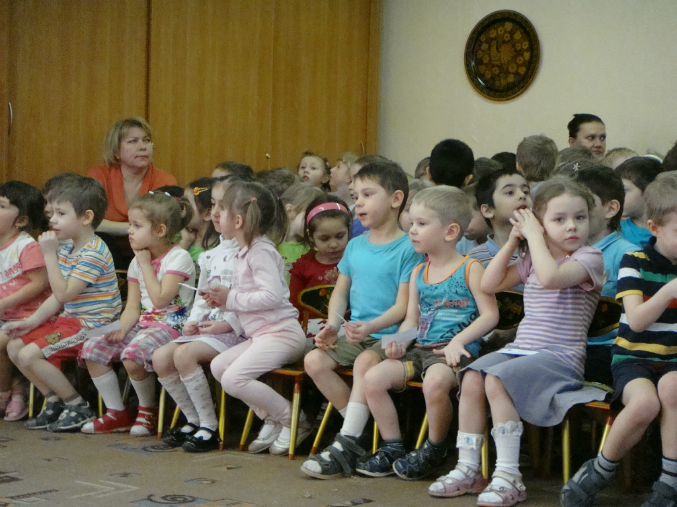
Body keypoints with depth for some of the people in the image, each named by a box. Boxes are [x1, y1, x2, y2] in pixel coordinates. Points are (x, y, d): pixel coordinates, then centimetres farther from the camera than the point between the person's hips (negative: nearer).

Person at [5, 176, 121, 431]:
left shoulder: (94, 253, -20)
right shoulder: (67, 247, 11)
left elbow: (64, 294, -24)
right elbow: (58, 297, 14)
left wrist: (49, 255, -22)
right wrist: (31, 321, 3)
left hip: (92, 324, -10)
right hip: (69, 320, 10)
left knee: (30, 354, -20)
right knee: (14, 346, 7)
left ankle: (78, 407, -7)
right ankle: (54, 401, 13)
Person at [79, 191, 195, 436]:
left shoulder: (179, 257, -10)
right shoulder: (137, 262, 13)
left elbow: (160, 299, -20)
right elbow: (133, 307, 9)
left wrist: (146, 264, -12)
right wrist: (121, 329, -10)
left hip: (171, 325, -8)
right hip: (143, 324, 8)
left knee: (133, 354, -33)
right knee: (92, 347, -7)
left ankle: (148, 410, -6)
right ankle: (117, 413, 1)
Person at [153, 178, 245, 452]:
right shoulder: (212, 255, 18)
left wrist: (227, 324, -20)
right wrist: (194, 320, 6)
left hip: (236, 329, -9)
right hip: (208, 325, 9)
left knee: (184, 354, -28)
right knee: (161, 357, -9)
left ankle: (210, 427, -15)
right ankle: (193, 420, 4)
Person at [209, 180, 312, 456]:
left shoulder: (261, 251, -13)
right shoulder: (244, 253, 19)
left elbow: (272, 296, -25)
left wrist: (232, 298, -17)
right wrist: (223, 301, 9)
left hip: (281, 332, -10)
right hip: (259, 335, 10)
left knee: (233, 379, -19)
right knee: (218, 366, 3)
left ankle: (294, 420, -6)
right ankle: (271, 419, 5)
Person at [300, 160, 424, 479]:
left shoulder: (407, 248, -8)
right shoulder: (355, 246, 14)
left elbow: (403, 305, -14)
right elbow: (340, 291, 19)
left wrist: (370, 327, -27)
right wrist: (333, 324, 0)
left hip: (389, 335, -7)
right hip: (355, 333, 7)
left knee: (365, 362, -34)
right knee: (314, 361, -13)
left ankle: (346, 446, -30)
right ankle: (361, 428, -4)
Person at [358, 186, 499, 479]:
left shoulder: (470, 269, -3)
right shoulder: (418, 274, 17)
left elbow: (490, 314, -9)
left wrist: (459, 341, -19)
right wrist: (399, 340, -4)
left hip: (454, 351, -7)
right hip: (421, 349, 7)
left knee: (434, 381, -37)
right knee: (373, 378, -12)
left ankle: (434, 451, -12)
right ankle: (393, 448, 2)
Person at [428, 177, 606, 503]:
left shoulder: (589, 258, -4)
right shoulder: (532, 260, 19)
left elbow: (550, 277, -24)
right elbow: (489, 284, 17)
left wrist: (534, 236, -11)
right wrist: (512, 242, 10)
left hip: (560, 355, -7)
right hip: (521, 349, 7)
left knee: (497, 380, -30)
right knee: (471, 379, -18)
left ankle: (508, 476, -26)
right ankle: (468, 469, -10)